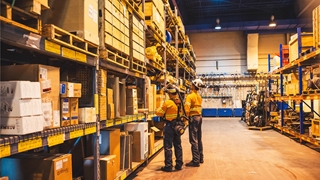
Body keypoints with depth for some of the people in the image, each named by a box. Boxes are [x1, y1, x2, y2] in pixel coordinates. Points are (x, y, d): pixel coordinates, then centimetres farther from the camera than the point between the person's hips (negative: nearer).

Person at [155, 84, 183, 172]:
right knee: (178, 145, 16)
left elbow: (159, 113, -10)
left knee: (168, 146, 2)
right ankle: (179, 164, 23)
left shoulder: (168, 103, -18)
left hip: (169, 126, -6)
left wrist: (159, 108, 10)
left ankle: (168, 166, 7)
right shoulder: (180, 102, 1)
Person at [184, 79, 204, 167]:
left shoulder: (190, 96, -12)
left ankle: (196, 161, -4)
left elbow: (187, 108, -20)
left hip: (193, 117, -9)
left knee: (193, 140, -6)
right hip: (199, 117, 9)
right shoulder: (199, 96, 15)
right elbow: (199, 107, 11)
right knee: (199, 139, 16)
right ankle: (200, 158, 25)